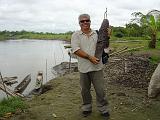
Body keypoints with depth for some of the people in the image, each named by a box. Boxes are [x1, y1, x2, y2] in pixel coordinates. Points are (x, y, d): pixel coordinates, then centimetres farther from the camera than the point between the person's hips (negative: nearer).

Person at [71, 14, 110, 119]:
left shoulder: (97, 33, 7)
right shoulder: (76, 35, -1)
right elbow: (76, 50, -12)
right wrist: (90, 57, -19)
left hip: (97, 67, 1)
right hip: (83, 68, 0)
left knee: (100, 89, 4)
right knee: (85, 90, 13)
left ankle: (104, 109, 19)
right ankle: (87, 108, 31)